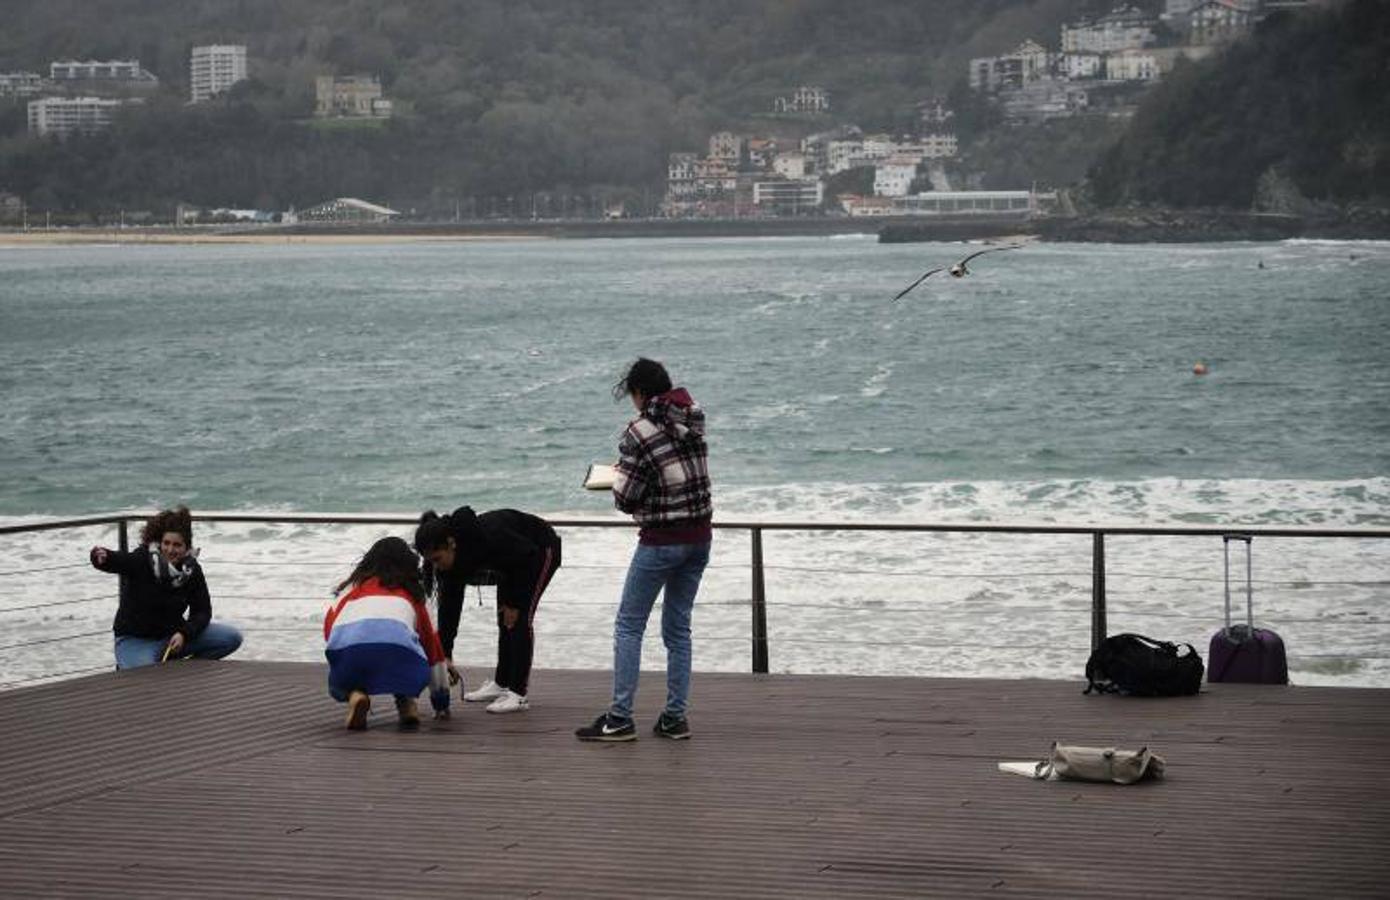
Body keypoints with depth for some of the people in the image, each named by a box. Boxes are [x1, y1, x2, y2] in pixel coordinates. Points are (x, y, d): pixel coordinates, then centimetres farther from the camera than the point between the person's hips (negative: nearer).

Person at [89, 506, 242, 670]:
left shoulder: (191, 570, -6)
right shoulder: (141, 560, -19)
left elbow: (202, 611, -2)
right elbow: (117, 560, -39)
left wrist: (184, 633, -21)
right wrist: (102, 557, -64)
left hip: (171, 636, 5)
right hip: (135, 640, -5)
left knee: (232, 638, -7)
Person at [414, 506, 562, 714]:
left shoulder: (486, 537, -39)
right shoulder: (450, 563, -17)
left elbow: (529, 556, -26)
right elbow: (449, 608, -13)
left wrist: (514, 603, -19)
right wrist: (445, 655, -17)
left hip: (541, 549, -7)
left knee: (521, 617, -14)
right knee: (504, 619, 10)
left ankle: (519, 694, -15)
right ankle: (501, 684, 23)